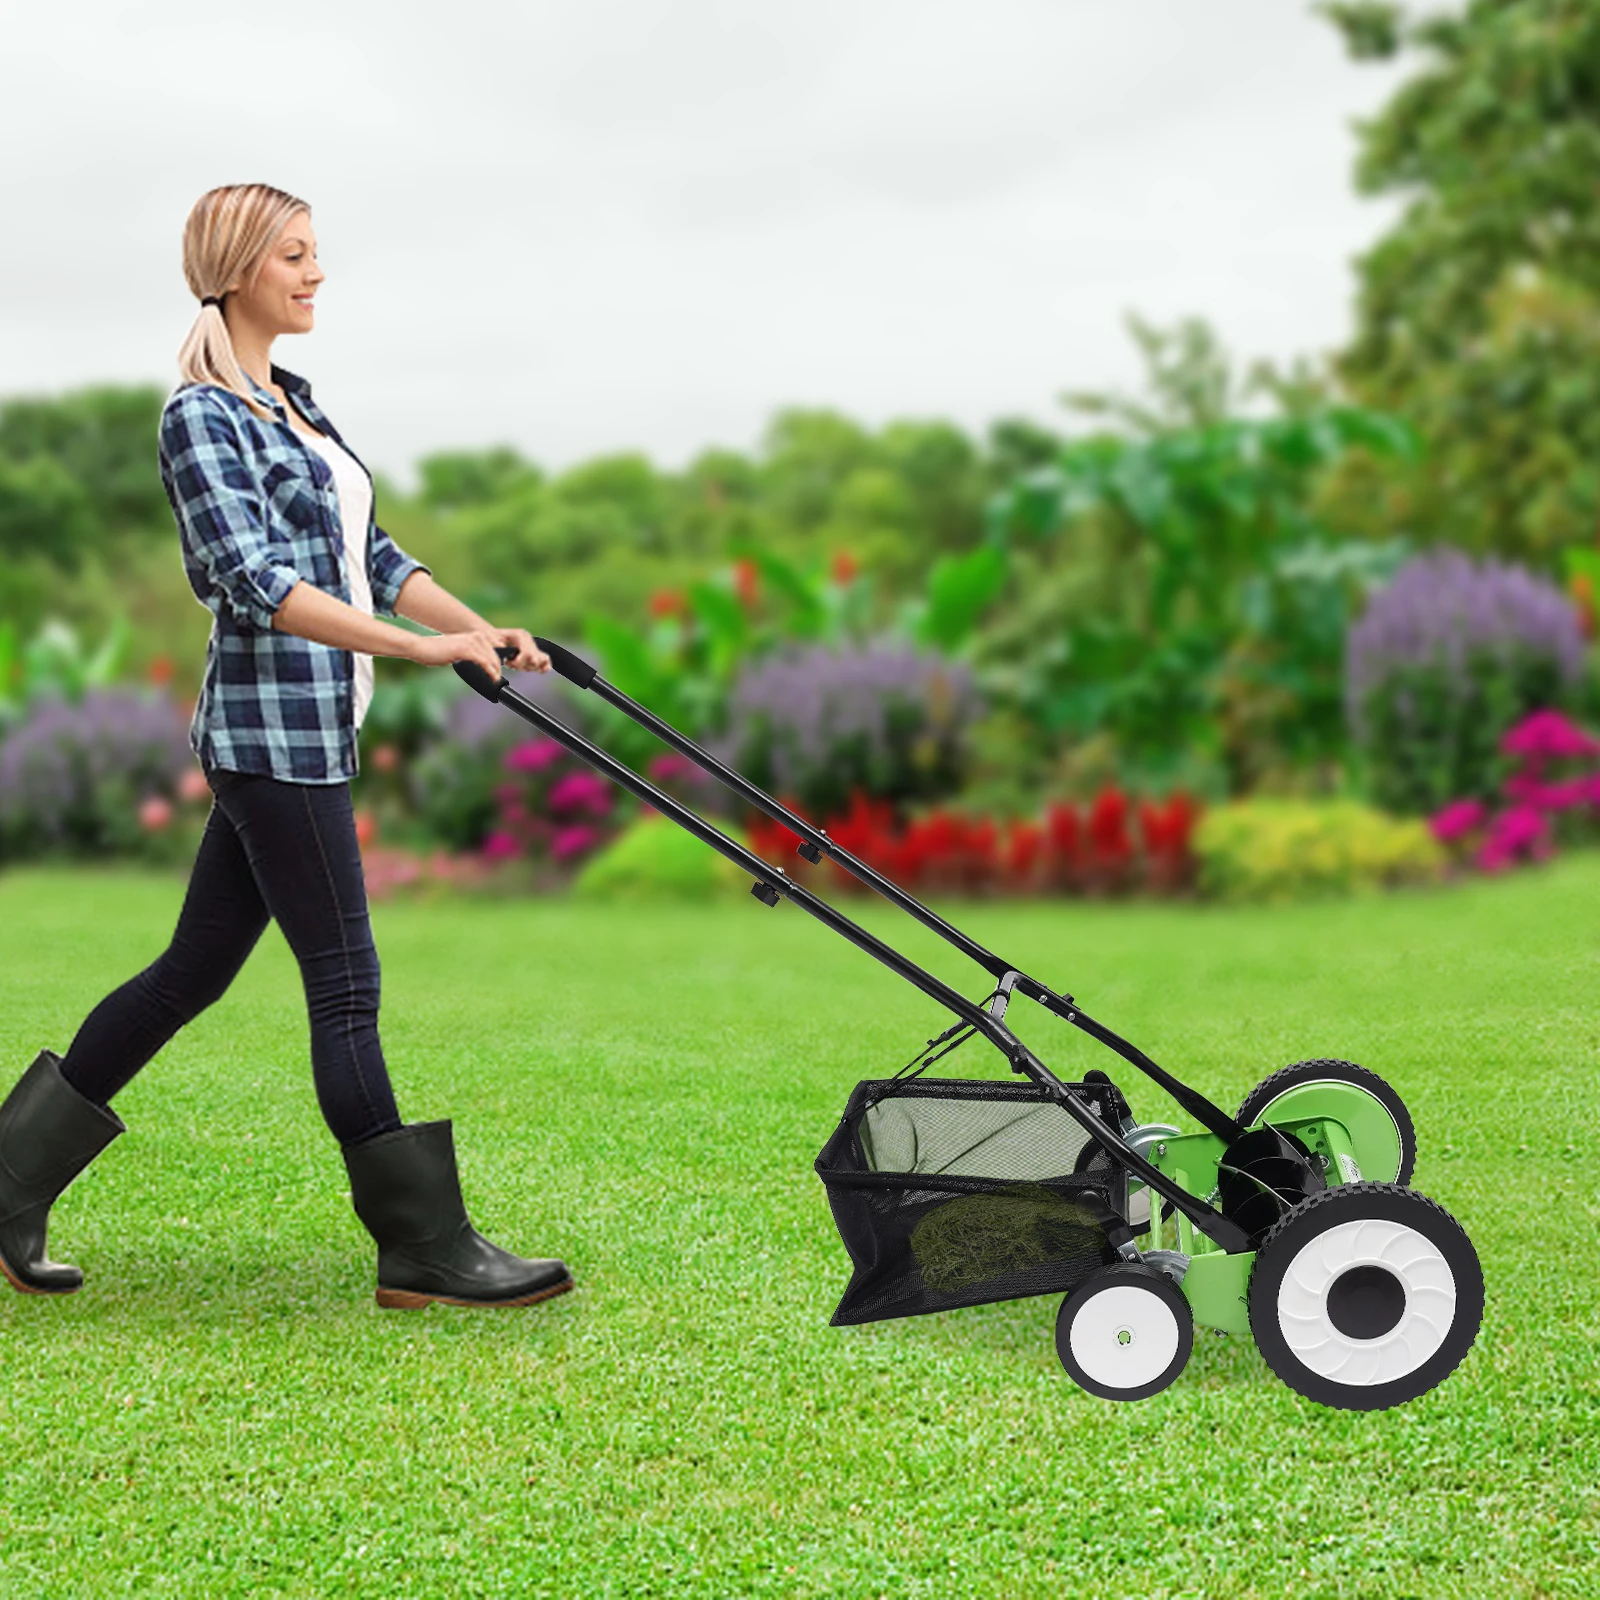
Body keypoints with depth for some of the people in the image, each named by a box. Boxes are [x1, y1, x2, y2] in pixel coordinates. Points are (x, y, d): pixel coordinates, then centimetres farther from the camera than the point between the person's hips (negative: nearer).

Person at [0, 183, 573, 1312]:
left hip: (311, 730, 9)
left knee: (195, 969, 13)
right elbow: (255, 581, -22)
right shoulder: (201, 418, -11)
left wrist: (486, 630, 7)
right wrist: (420, 649, -27)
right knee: (346, 983, -5)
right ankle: (427, 1250, 2)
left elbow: (368, 554, 19)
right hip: (272, 725, -9)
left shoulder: (292, 403, 17)